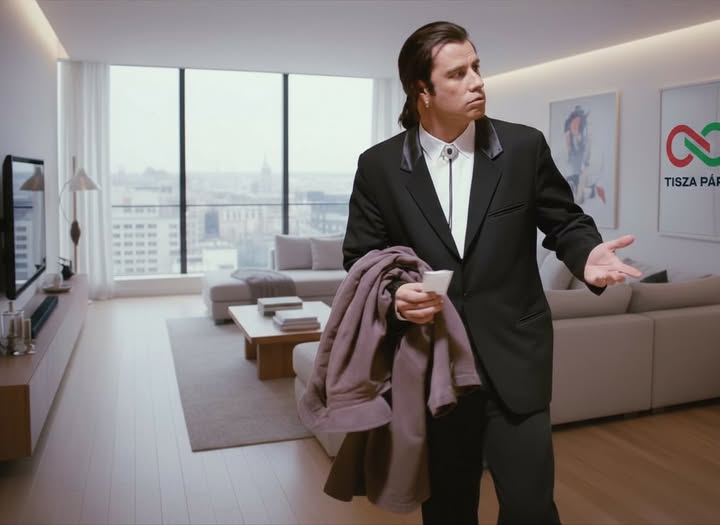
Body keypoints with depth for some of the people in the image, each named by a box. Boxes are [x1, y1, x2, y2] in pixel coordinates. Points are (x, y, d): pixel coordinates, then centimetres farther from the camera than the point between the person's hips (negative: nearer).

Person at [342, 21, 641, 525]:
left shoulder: (524, 146, -2)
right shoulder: (379, 166, -2)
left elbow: (565, 221, 7)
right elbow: (360, 258, 2)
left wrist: (587, 256, -15)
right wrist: (394, 294, -19)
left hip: (513, 358, 0)